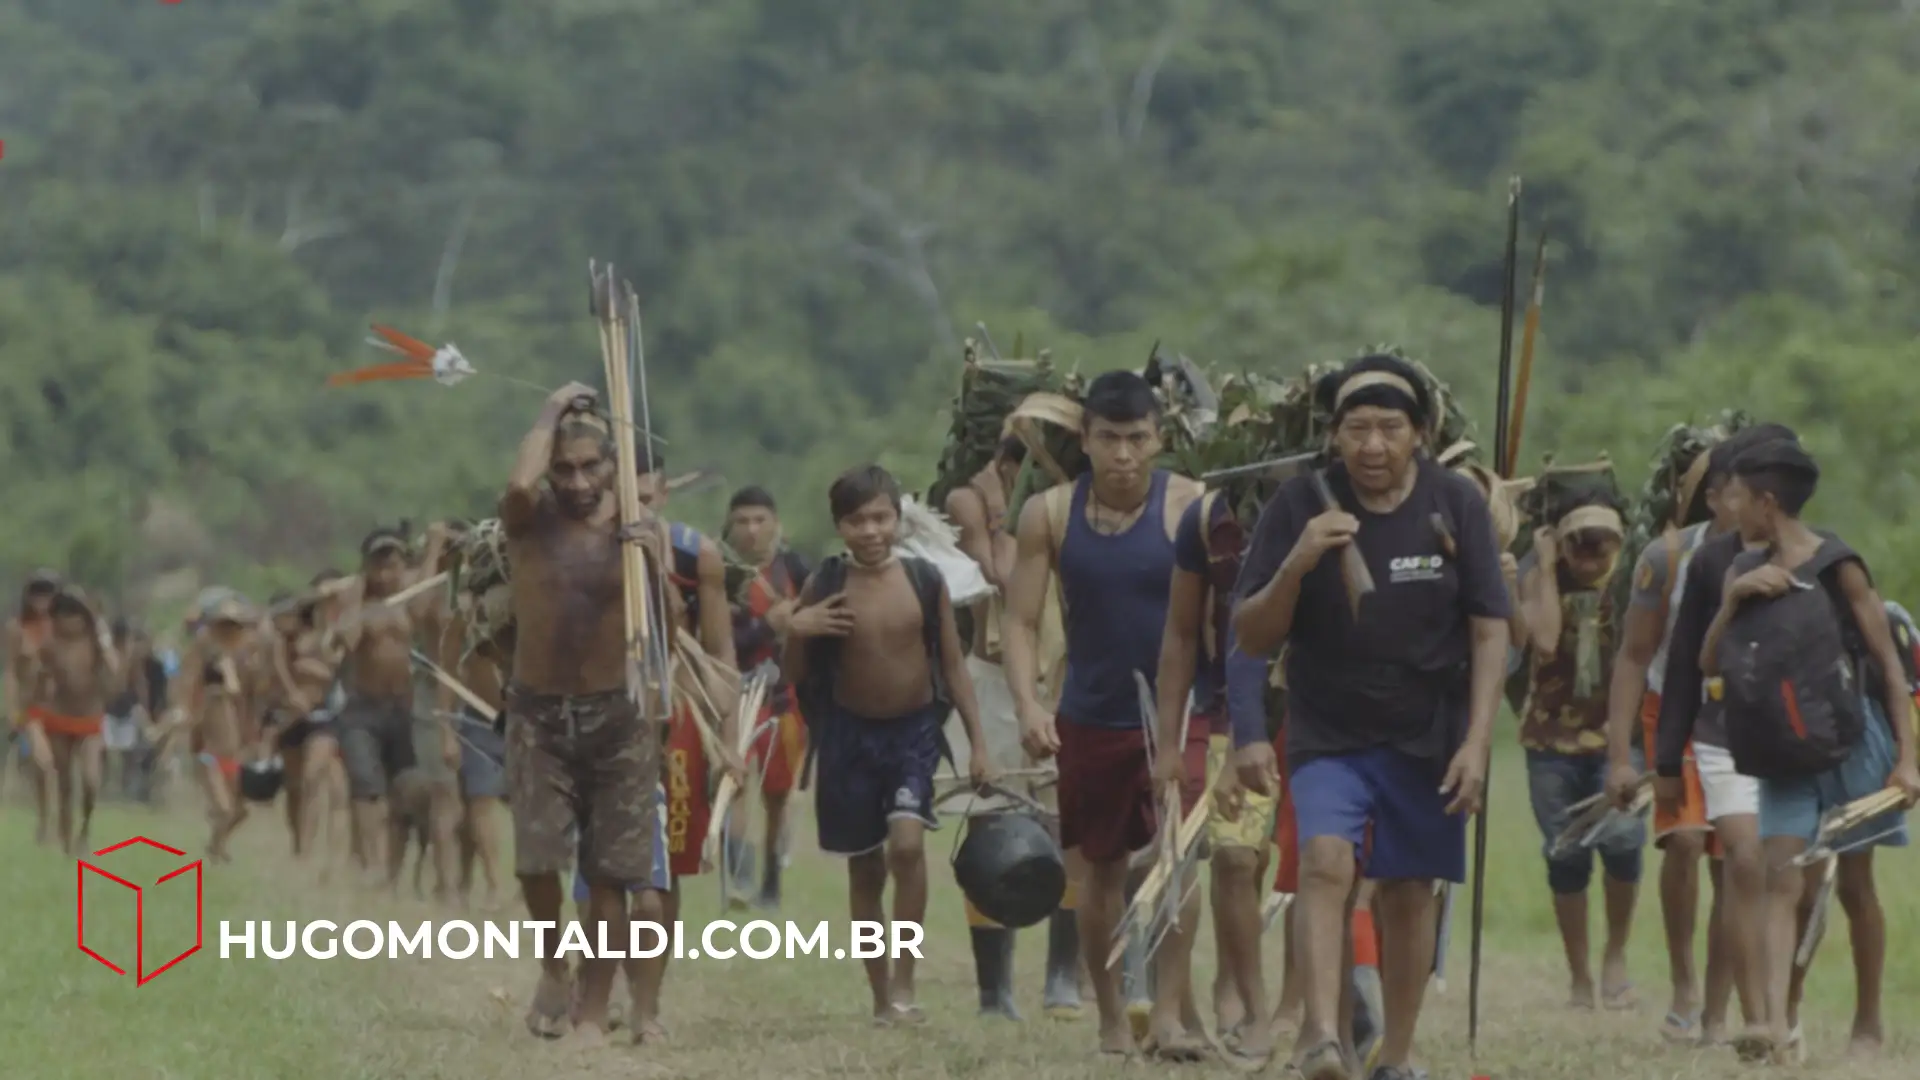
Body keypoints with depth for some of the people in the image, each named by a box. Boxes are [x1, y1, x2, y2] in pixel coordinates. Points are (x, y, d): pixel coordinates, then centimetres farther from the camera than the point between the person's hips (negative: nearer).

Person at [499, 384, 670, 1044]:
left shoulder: (637, 528, 0)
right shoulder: (530, 519, -5)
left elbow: (664, 628, 0)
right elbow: (519, 483, -30)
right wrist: (551, 414, -16)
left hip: (617, 714, 1)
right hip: (539, 714, -1)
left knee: (611, 872, 1)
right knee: (537, 858, -12)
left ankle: (593, 1014, 9)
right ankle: (554, 967, 16)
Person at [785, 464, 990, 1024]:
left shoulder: (925, 579, -4)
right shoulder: (824, 587, -4)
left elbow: (953, 663, 3)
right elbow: (796, 675, 2)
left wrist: (977, 740, -1)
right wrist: (796, 632, -18)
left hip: (915, 730, -1)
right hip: (851, 733, 1)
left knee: (907, 843, -22)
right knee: (865, 866, 9)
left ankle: (904, 981, -11)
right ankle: (881, 995, 20)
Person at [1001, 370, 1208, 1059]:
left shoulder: (1190, 507, -9)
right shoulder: (1049, 514, -2)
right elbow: (1021, 621, -2)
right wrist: (1029, 706, -16)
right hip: (1090, 718, 3)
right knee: (1098, 872, 12)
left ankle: (1169, 1013, -16)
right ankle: (1111, 1016, 26)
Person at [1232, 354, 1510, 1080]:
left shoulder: (1456, 505, -5)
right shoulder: (1301, 506, -8)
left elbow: (1490, 630, -1)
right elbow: (1252, 637, -7)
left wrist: (1477, 742, -9)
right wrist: (1295, 565, -25)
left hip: (1427, 736, 1)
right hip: (1328, 733, -1)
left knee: (1409, 890, 8)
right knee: (1325, 860, -23)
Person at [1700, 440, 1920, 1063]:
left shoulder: (1836, 567, -9)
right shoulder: (1748, 571, 7)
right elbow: (1711, 664, 3)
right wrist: (1733, 599, -14)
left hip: (1850, 741, -4)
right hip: (1784, 749, 4)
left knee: (1854, 885, 5)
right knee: (1782, 880, -9)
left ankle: (1869, 1023, 18)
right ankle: (1777, 1020, -16)